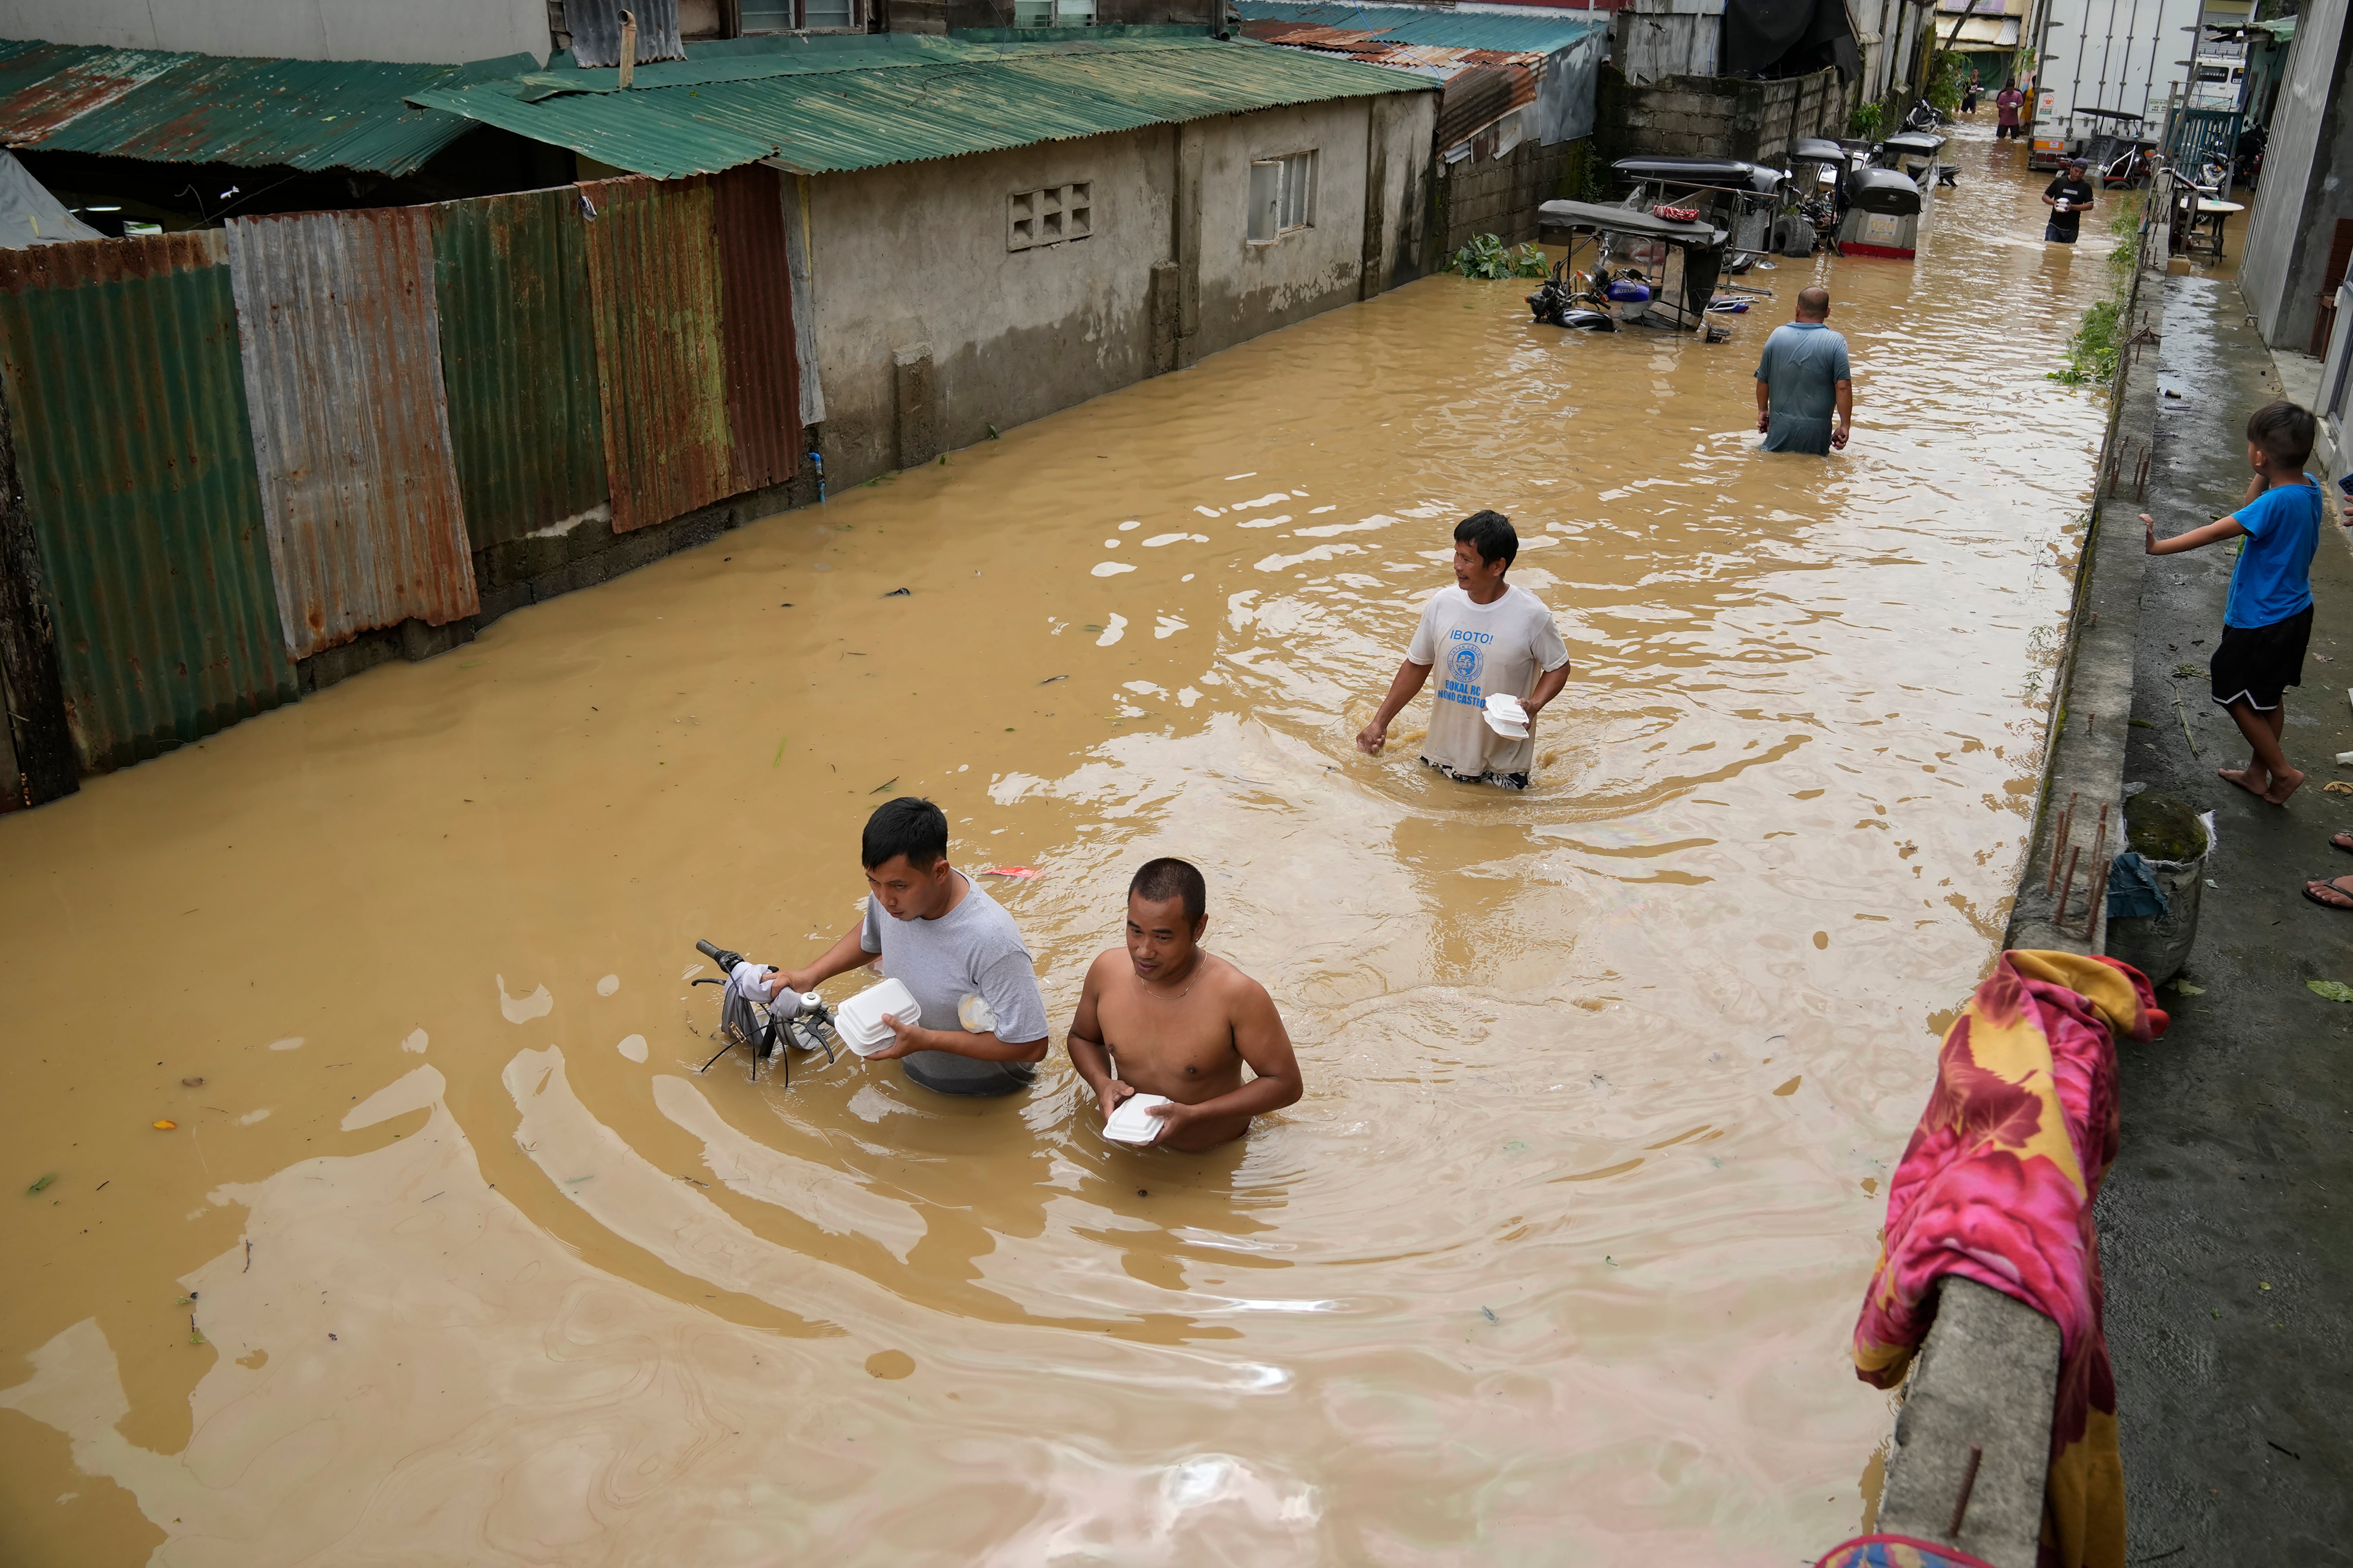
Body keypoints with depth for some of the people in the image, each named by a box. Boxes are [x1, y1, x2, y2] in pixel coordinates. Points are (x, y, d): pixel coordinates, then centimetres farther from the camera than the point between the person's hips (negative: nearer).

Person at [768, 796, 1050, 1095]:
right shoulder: (891, 892, -13)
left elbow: (1031, 1046, -27)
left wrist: (927, 1040, -28)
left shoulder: (990, 941, -34)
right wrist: (812, 974, -2)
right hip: (911, 1071, 6)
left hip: (983, 1098, -6)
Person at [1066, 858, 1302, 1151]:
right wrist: (1102, 1083, -13)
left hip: (1216, 1160, -3)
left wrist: (1192, 1114, -25)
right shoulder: (1107, 970, -11)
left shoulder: (1237, 995, -26)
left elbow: (1286, 1083, -17)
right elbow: (1082, 1037, 10)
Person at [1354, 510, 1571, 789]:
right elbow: (1417, 665, 6)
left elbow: (1559, 667, -2)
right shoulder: (1441, 604, -6)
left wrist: (1534, 705, -21)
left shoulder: (1531, 615, -16)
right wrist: (1380, 722, 5)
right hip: (1443, 753, 3)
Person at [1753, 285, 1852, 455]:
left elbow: (1763, 380, 11)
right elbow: (1843, 387, -10)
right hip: (1816, 432, -2)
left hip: (1781, 426, 2)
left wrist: (1763, 410, 26)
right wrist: (1845, 426, -2)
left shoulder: (1778, 335, 2)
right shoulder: (1835, 342, -7)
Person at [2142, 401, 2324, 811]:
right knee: (2269, 696, 21)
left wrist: (2158, 547, -32)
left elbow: (2216, 532, -32)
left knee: (2235, 695, 8)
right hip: (2293, 612, 9)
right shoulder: (2309, 488, -2)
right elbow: (2252, 512, 9)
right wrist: (2264, 476, -5)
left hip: (2261, 621, -9)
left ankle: (2282, 771, 15)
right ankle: (2258, 773, 35)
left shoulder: (2276, 503, -29)